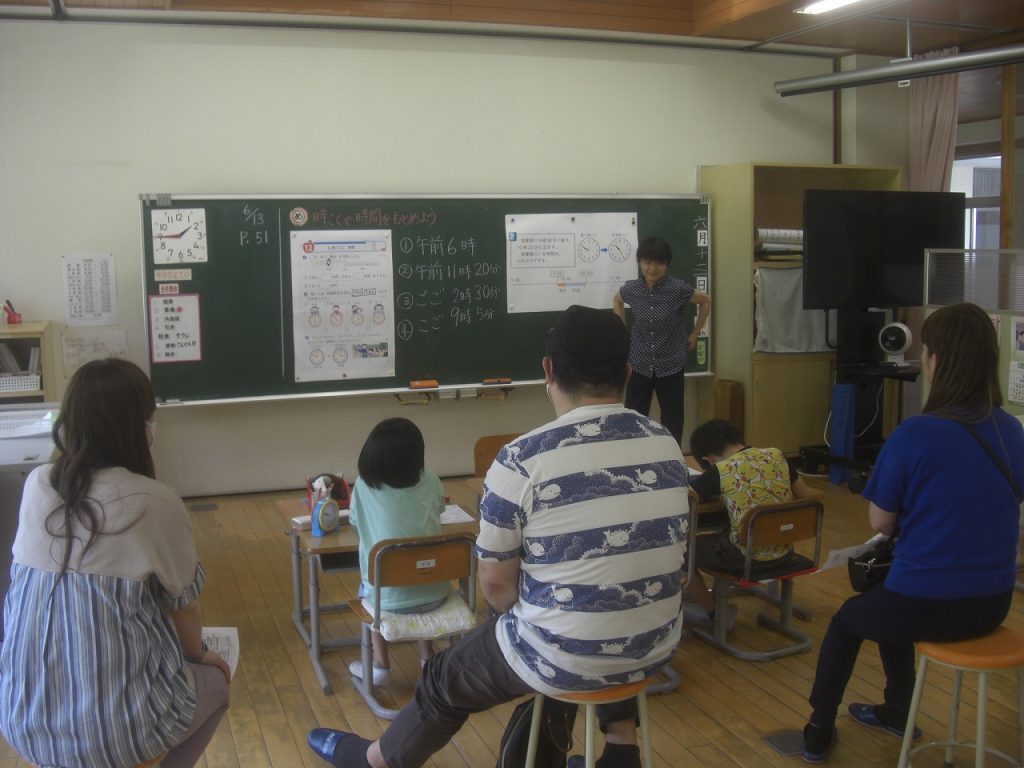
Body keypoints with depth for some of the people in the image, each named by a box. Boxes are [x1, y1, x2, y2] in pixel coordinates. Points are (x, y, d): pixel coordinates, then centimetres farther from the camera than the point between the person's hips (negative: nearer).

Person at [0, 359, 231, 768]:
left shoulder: (35, 484, -1)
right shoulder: (155, 502, -16)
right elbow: (183, 604, 0)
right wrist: (199, 654, 17)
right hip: (113, 727, -5)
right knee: (215, 683, 27)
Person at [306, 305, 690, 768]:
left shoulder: (522, 461, -19)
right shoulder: (667, 446, -3)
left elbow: (496, 583, -10)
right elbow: (665, 554, 9)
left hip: (562, 657, -4)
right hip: (656, 647, 4)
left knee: (446, 678, 24)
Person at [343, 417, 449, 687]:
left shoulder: (364, 486, -11)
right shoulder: (430, 482, -6)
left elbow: (355, 520, 6)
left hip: (389, 598, -1)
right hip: (433, 594, 2)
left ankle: (380, 665, 30)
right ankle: (428, 656, 39)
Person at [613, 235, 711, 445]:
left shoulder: (678, 288, -15)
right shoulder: (631, 289, -7)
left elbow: (705, 301, 3)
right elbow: (617, 301, 17)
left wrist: (694, 335, 3)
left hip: (670, 366, -2)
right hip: (639, 365, 2)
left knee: (672, 422, 6)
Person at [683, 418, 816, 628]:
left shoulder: (720, 471, -13)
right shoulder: (776, 456, 1)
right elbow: (807, 496, 14)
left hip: (745, 557, -6)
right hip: (783, 550, 7)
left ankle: (713, 612, 26)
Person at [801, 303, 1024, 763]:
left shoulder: (914, 435, -22)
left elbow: (880, 523, -11)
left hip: (928, 606, -6)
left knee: (848, 619, 26)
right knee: (888, 600, 35)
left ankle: (819, 732, 40)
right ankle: (896, 712, 49)